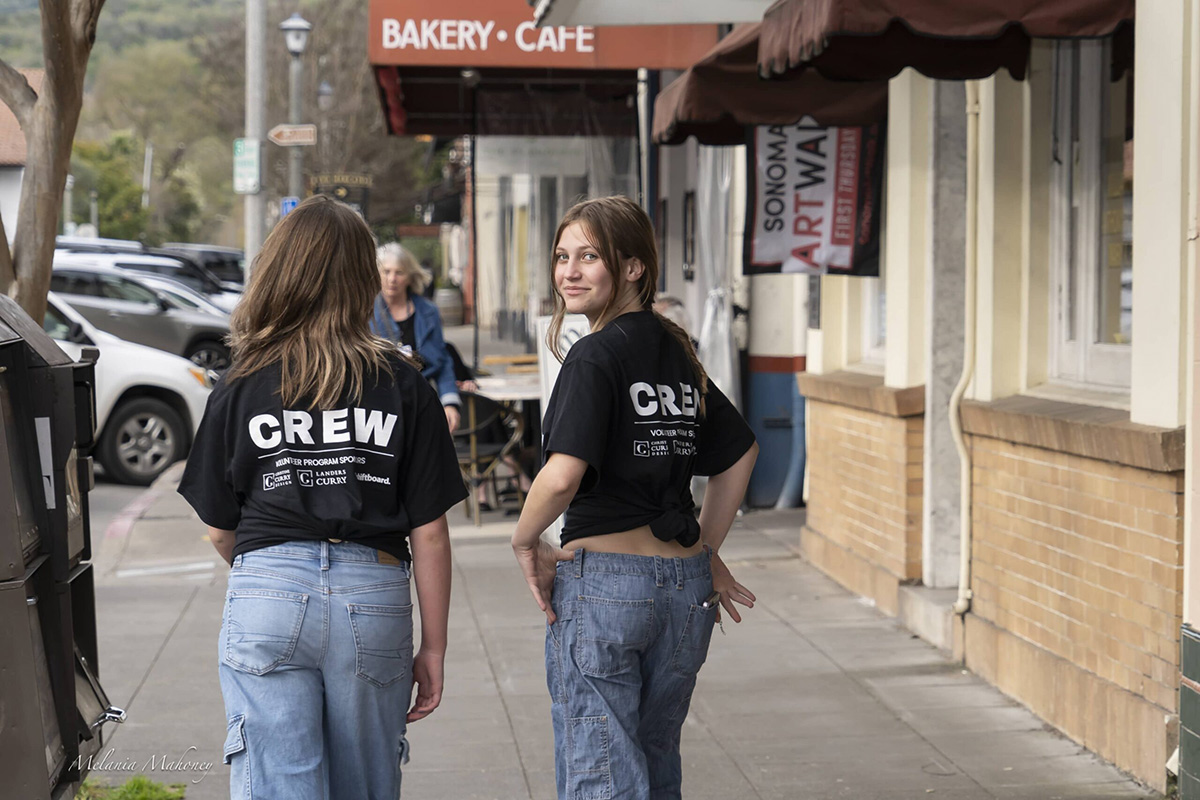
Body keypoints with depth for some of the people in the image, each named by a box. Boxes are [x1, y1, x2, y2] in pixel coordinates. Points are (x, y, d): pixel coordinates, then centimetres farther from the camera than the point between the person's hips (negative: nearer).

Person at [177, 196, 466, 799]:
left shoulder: (240, 387, 2)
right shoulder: (403, 388, 2)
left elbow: (219, 528, 9)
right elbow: (429, 531, 0)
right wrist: (434, 648, 8)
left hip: (267, 594, -1)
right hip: (375, 601, 1)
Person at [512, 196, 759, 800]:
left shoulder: (595, 356, -11)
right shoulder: (678, 352, 11)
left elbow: (563, 476, -24)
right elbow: (740, 454, 22)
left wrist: (524, 542, -7)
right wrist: (706, 552, 26)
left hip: (603, 578, -7)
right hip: (686, 586, 8)